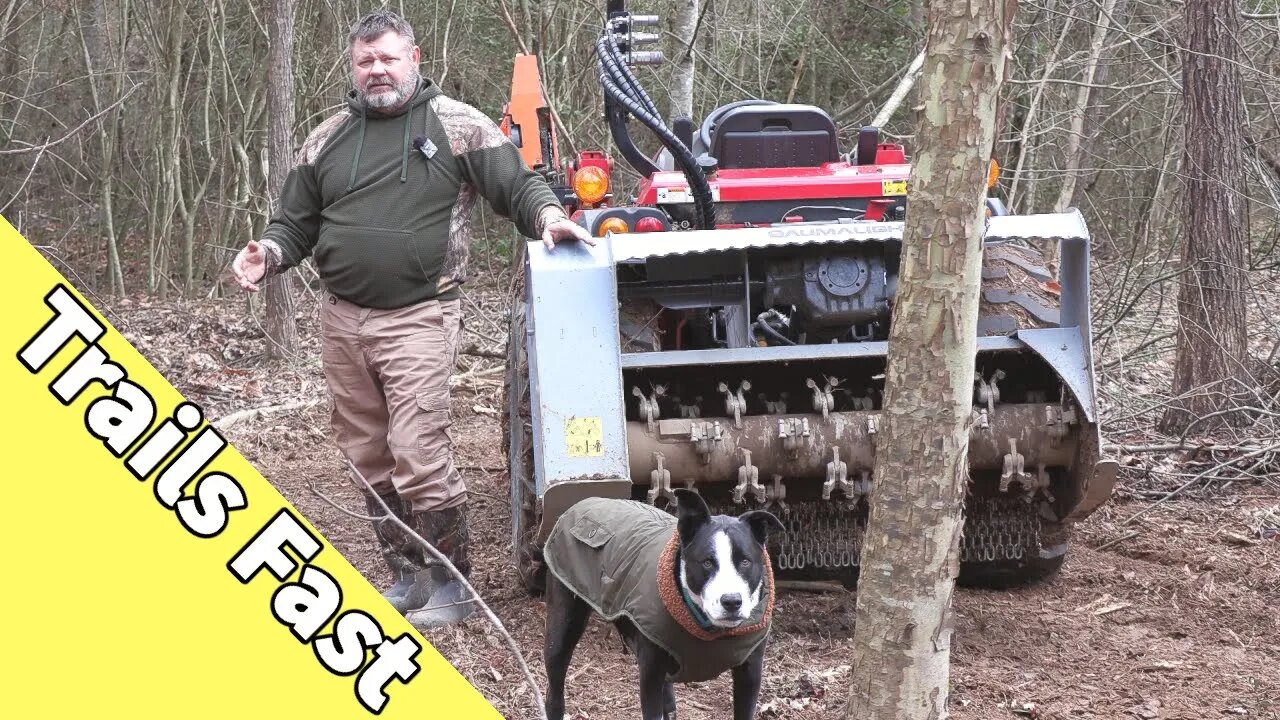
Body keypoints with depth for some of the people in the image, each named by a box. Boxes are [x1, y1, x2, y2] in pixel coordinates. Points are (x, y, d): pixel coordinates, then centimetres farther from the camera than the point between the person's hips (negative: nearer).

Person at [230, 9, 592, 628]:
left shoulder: (457, 125, 0)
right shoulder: (328, 139, 12)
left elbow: (518, 185, 0)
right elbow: (296, 223, 16)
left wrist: (549, 216, -21)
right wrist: (268, 254, -5)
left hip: (418, 320, -5)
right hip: (344, 321, 6)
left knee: (419, 455, -14)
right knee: (368, 459, 12)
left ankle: (451, 585, 0)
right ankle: (407, 575, 26)